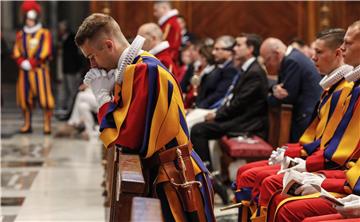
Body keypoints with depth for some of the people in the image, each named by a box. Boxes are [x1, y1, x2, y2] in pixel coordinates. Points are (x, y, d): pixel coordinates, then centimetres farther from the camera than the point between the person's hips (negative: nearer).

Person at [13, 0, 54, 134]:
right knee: (24, 98, 4)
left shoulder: (44, 34, 2)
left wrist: (31, 63, -13)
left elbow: (45, 52, -7)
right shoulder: (20, 35, 13)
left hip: (40, 69, -4)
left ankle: (47, 125, -6)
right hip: (24, 71, 4)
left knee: (44, 97, -9)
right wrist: (23, 63, -10)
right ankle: (27, 125, 12)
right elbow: (16, 52, 8)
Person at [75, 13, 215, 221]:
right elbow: (123, 125, 12)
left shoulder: (146, 70, -19)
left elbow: (127, 139, -20)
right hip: (158, 176, 10)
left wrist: (103, 96, -8)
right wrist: (107, 94, 0)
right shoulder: (132, 71, 12)